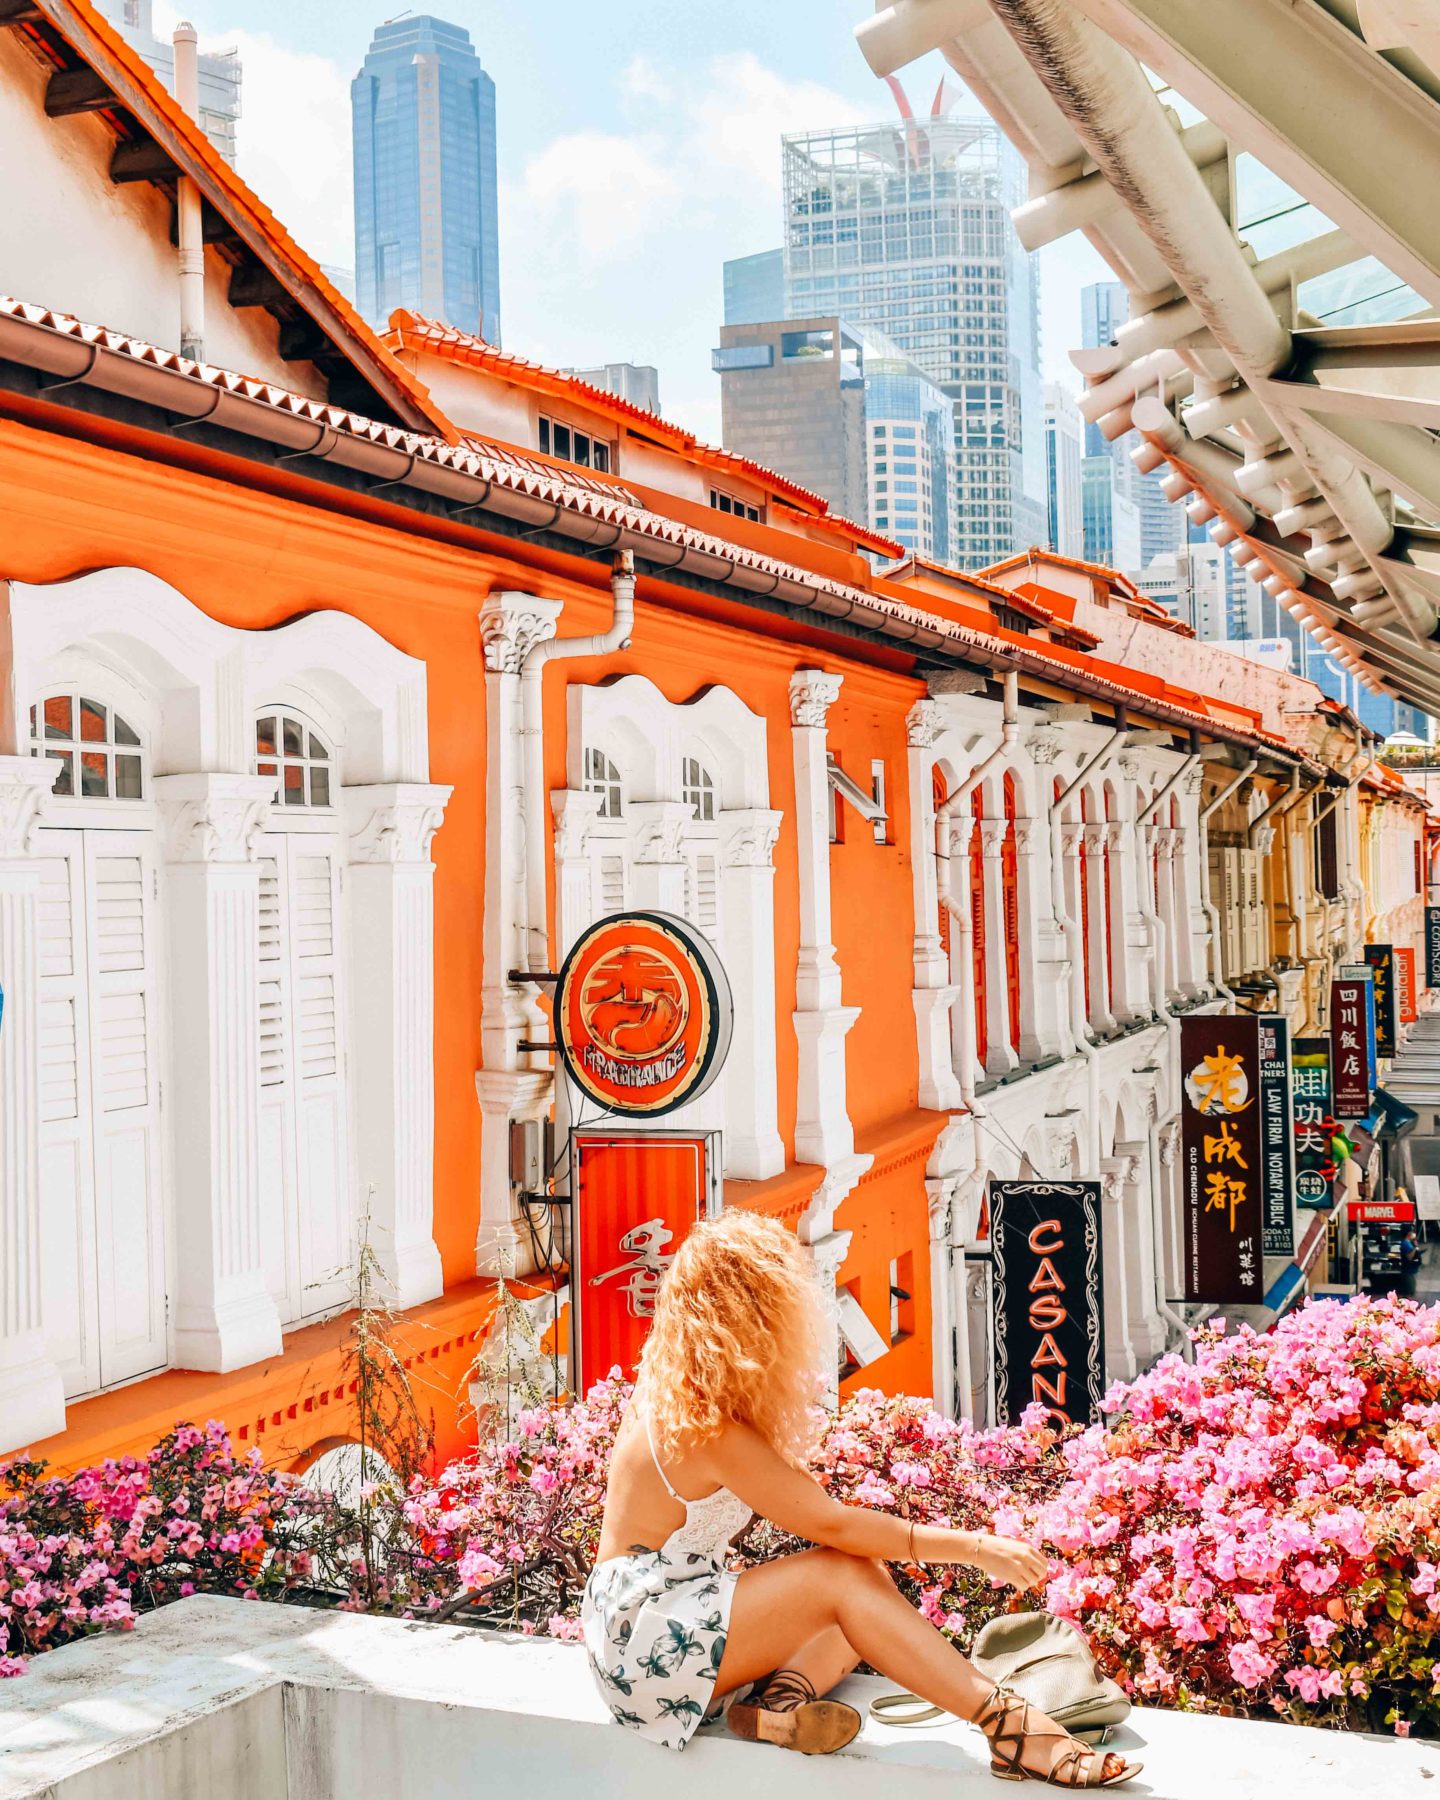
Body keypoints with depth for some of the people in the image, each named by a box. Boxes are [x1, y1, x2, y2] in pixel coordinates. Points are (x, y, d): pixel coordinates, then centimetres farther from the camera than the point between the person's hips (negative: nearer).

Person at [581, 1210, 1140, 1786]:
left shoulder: (668, 1391, 7)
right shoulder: (709, 1427, -22)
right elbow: (834, 1525, -21)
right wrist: (975, 1548, -18)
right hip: (646, 1643, -10)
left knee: (869, 1576, 0)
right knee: (846, 1575, -21)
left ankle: (780, 1700, -21)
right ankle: (1011, 1729, -23)